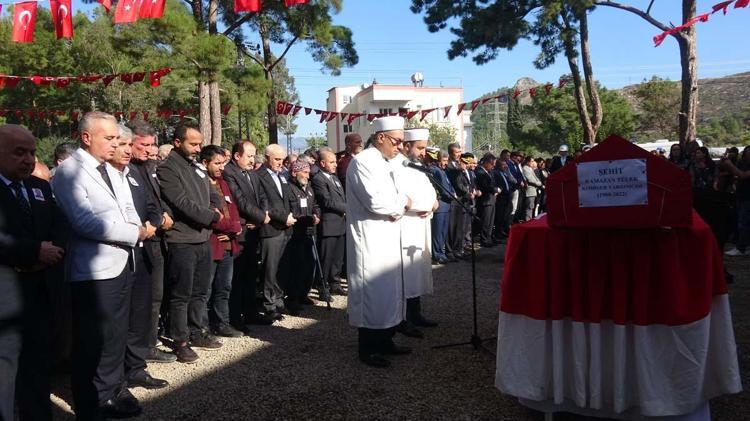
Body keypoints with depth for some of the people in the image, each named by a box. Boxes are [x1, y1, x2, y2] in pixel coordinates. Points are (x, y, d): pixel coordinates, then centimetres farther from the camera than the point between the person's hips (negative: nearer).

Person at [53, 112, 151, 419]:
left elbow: (128, 209, 16)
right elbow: (86, 223, -22)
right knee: (93, 341, 3)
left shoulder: (112, 172, 15)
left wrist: (136, 226, -7)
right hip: (94, 269, -8)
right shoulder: (68, 172, -12)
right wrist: (134, 233, -16)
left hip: (121, 263, 8)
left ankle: (112, 391, 31)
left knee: (117, 334, 17)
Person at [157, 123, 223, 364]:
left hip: (203, 238, 7)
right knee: (181, 295, 2)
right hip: (182, 242, -7)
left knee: (200, 291, 16)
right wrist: (212, 217, -11)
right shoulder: (167, 168, -10)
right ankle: (180, 341, 13)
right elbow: (182, 203, -17)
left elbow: (210, 196, 20)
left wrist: (213, 211, 0)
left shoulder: (198, 167, 14)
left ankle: (197, 332, 29)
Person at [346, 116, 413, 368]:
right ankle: (368, 349, 9)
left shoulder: (383, 164, 16)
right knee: (372, 293, -3)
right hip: (370, 243, -9)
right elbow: (375, 201, -24)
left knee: (389, 292, 14)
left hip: (387, 240, 9)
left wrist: (397, 210, -3)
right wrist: (403, 202, -8)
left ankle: (384, 341, 27)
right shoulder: (363, 162, -14)